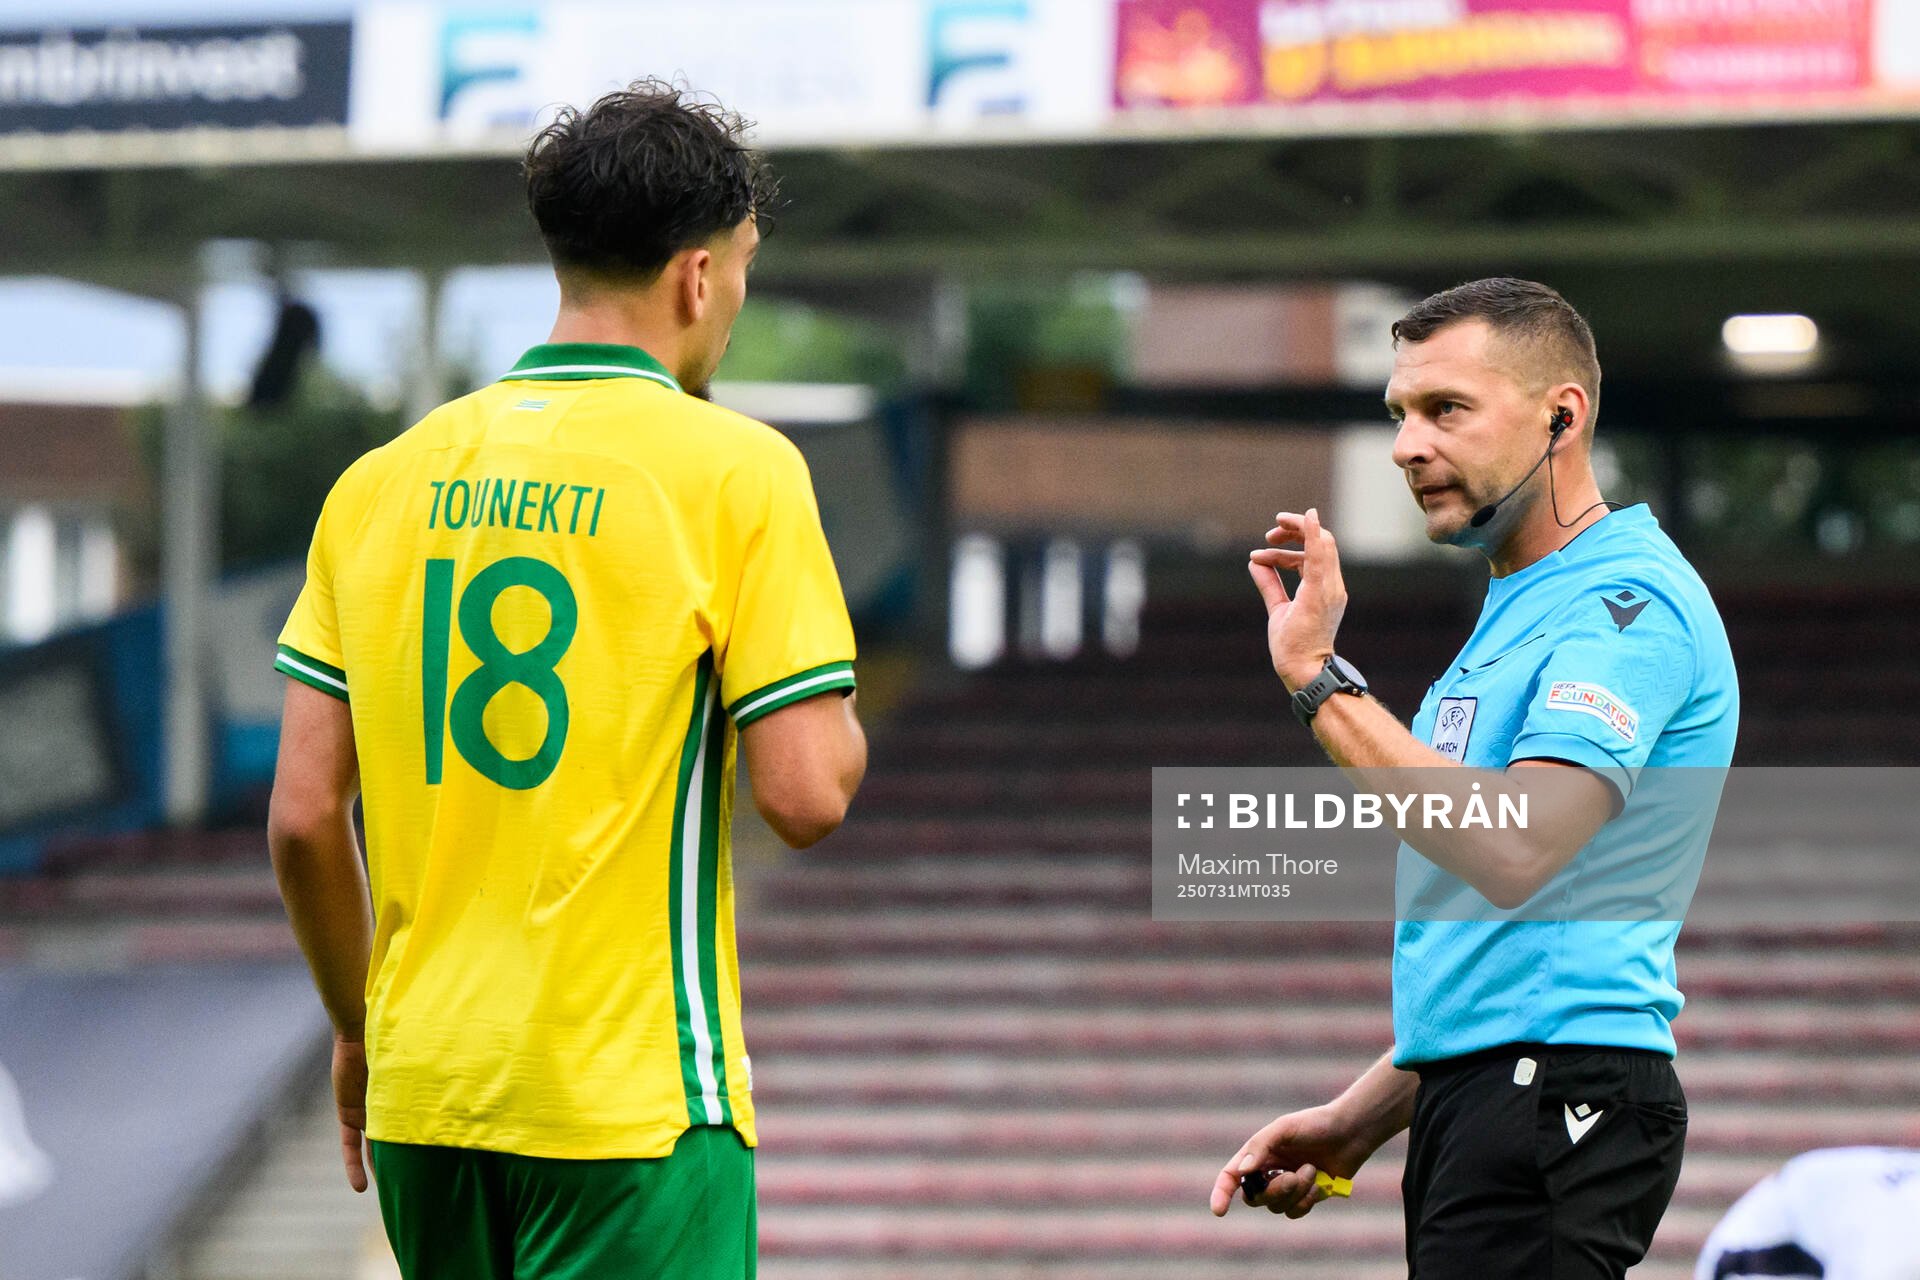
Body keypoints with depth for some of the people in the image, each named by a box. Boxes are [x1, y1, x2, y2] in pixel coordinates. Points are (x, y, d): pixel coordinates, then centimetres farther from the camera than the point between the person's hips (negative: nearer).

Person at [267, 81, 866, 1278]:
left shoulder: (383, 480, 8)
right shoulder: (733, 467, -7)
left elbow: (304, 817, 7)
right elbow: (807, 794, -12)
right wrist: (840, 716, 10)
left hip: (423, 1090, 6)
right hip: (634, 1093, -6)